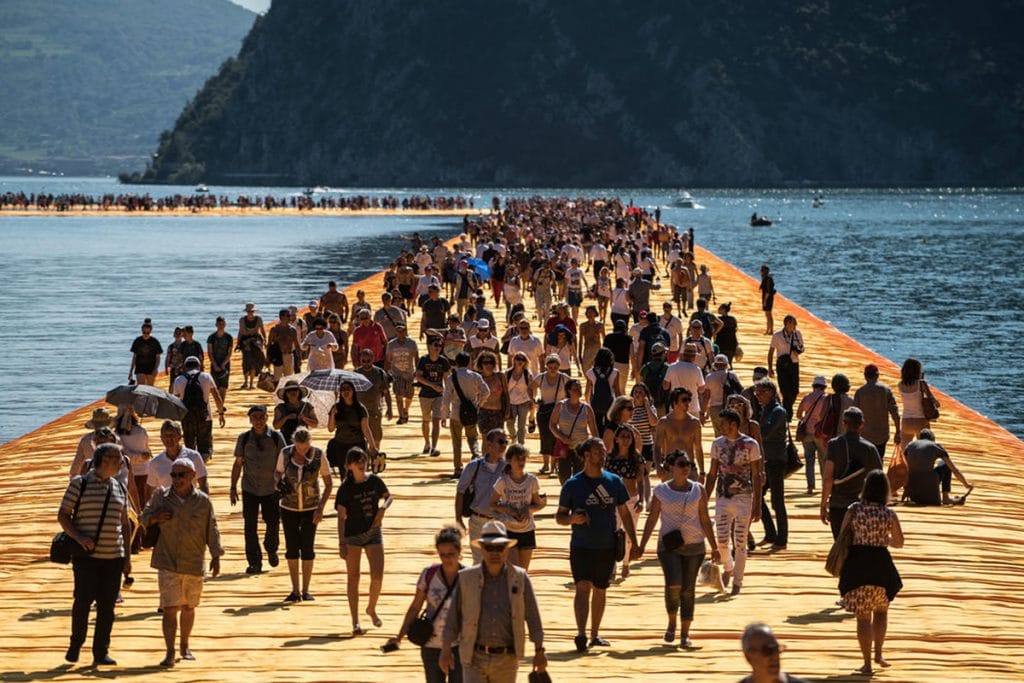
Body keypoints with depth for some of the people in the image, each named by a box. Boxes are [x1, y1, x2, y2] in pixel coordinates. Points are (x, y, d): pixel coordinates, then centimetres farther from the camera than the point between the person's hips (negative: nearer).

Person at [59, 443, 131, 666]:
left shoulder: (120, 488, 14)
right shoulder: (80, 483, -1)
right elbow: (62, 516, -2)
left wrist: (127, 556, 14)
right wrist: (78, 537, -17)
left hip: (113, 556, 4)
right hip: (86, 555, -4)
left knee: (107, 605, 2)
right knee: (83, 601, -4)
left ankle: (101, 652, 8)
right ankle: (75, 645, 16)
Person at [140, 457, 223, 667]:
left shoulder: (203, 501, -1)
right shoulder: (161, 496, 0)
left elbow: (211, 530, 5)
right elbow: (143, 518, 11)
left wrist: (215, 557, 2)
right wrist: (154, 518, -12)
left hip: (194, 564, 1)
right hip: (168, 563, -1)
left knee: (188, 608, 14)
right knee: (170, 608, -8)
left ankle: (185, 646, 33)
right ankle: (170, 653, -5)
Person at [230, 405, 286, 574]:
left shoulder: (276, 437, -3)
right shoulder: (244, 438, -1)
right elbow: (238, 463, 5)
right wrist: (233, 487, 4)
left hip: (271, 489, 0)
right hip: (250, 489, 0)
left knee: (273, 523, 5)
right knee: (250, 526, -2)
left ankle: (271, 550, 36)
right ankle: (254, 562, 7)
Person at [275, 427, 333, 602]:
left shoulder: (318, 455, -13)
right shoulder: (285, 453, -10)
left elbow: (328, 483, -5)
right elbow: (278, 471, 8)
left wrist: (321, 508, -12)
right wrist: (279, 481, -16)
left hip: (311, 508, -1)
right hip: (289, 507, 1)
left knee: (307, 549, -1)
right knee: (291, 549, 1)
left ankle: (306, 590, 10)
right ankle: (295, 591, 9)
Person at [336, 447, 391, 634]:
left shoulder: (374, 481, -1)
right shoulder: (345, 488, -9)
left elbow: (388, 496, 17)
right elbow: (341, 516, -11)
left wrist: (383, 508, -6)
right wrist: (341, 542, -17)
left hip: (373, 532, 2)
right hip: (352, 535, -2)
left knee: (377, 576, -4)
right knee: (353, 577, 3)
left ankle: (372, 608, 25)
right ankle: (355, 621, 9)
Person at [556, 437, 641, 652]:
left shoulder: (614, 482, 5)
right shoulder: (572, 484, -3)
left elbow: (624, 514, 12)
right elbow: (559, 516, 3)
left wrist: (634, 543, 8)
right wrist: (572, 519, -20)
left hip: (607, 547, 3)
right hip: (581, 546, -3)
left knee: (599, 590, 12)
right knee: (583, 588, -16)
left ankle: (595, 634, 24)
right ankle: (581, 634, -25)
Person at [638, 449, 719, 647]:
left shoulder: (698, 490, 5)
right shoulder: (661, 490, 2)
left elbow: (705, 520, 9)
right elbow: (652, 519, 5)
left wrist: (714, 547, 7)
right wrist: (641, 546, 1)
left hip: (694, 546, 2)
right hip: (669, 545, -2)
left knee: (688, 590, 3)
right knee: (673, 585, -19)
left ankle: (685, 634, 13)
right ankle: (672, 623, 7)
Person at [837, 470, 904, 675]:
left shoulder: (853, 510, -7)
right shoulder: (889, 514, -7)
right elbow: (899, 543, 4)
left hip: (857, 565, 0)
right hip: (880, 564, 0)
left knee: (863, 616, 5)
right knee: (881, 609, 24)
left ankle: (867, 663, 6)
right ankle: (878, 654, 23)